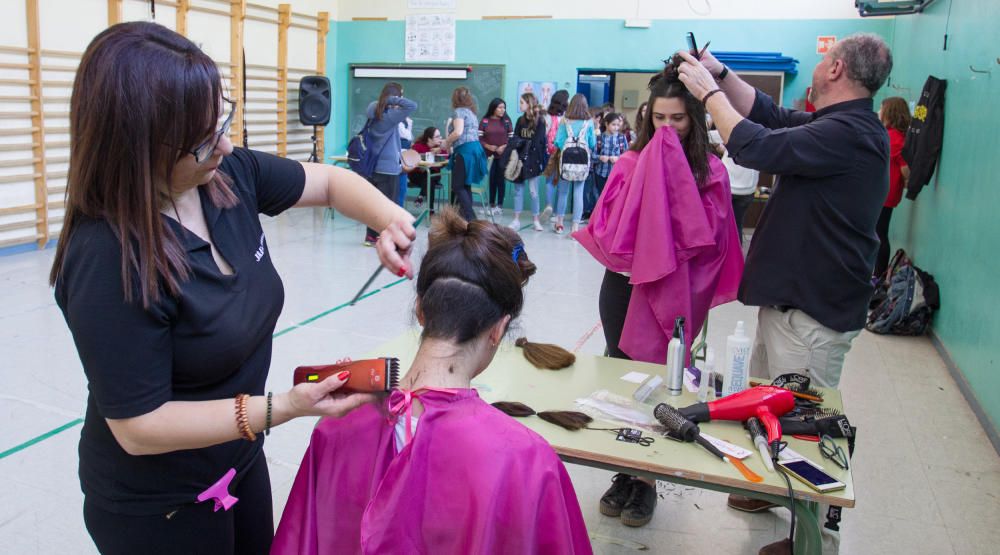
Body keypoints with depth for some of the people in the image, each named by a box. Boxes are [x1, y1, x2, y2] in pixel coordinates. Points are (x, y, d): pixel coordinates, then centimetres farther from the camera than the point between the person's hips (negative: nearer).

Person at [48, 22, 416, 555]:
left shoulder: (231, 174, -13)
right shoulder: (107, 260, -31)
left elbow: (329, 181, 3)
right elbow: (138, 428, -26)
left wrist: (389, 219, -17)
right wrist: (284, 407, -31)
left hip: (239, 458, 7)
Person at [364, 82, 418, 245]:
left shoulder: (374, 113, 6)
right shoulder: (391, 116, -15)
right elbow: (412, 105, -23)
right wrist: (393, 99, -17)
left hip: (373, 165, 8)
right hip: (388, 168, -8)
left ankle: (371, 236, 20)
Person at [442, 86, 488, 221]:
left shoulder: (459, 111, -6)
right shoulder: (471, 112, 21)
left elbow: (458, 132, -19)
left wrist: (446, 143, -3)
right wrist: (451, 143, 25)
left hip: (465, 151, -9)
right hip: (474, 148, 9)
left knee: (457, 186, -5)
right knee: (465, 185, 13)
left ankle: (470, 217, -13)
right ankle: (468, 217, 12)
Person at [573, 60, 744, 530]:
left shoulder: (710, 172, -4)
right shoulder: (631, 163, 0)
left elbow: (705, 236, -13)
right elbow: (608, 226, -5)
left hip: (673, 292, -2)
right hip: (623, 285, 3)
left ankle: (646, 480, 21)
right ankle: (624, 474, 28)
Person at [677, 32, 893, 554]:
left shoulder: (847, 133, -22)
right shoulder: (840, 125, 10)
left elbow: (755, 145, -26)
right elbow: (769, 114, 15)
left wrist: (708, 91, -12)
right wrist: (720, 73, 6)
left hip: (814, 312, -10)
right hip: (790, 295, 10)